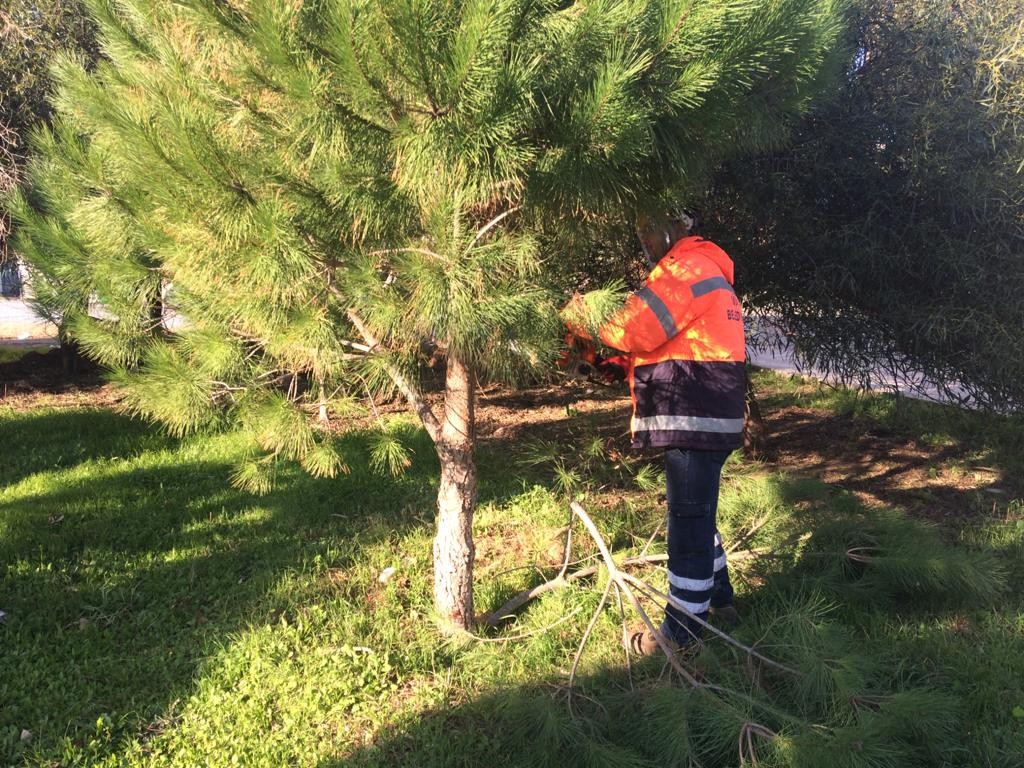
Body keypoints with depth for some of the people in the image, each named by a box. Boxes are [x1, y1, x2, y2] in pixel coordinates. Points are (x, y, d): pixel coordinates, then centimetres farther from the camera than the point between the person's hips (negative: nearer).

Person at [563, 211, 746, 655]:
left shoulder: (686, 268, -13)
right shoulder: (704, 267, 20)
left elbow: (633, 329, -20)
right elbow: (666, 341, 16)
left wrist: (577, 316, -6)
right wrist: (613, 360, 5)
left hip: (694, 420, -11)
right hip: (706, 417, 11)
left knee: (689, 524, -2)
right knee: (698, 516, 23)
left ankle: (681, 633, 8)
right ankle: (719, 602, 37)